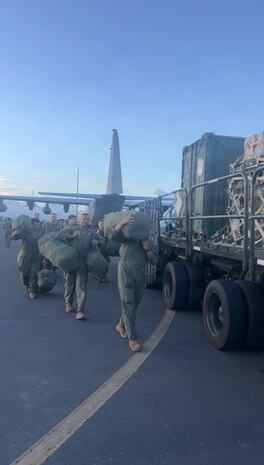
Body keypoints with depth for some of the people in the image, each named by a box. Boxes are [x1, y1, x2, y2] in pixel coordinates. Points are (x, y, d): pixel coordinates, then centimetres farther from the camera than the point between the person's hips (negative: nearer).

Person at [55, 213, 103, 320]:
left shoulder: (92, 232, 14)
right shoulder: (71, 229, 7)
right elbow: (58, 235, -1)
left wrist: (97, 242, -5)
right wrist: (72, 236, -10)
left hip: (83, 261, 1)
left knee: (81, 286, -7)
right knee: (69, 283, 10)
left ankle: (80, 311, -9)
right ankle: (68, 303, 34)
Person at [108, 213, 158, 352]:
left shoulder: (148, 242, 14)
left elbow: (153, 261, 6)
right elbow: (112, 236, -18)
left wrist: (147, 249, -12)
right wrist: (123, 222, -31)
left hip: (139, 275, 6)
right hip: (125, 272, -6)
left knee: (134, 303, 16)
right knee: (128, 305, -6)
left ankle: (121, 325, 39)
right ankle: (132, 338, -4)